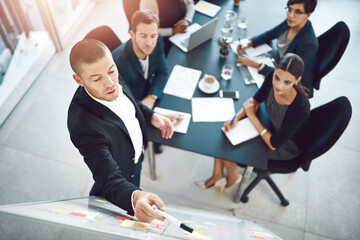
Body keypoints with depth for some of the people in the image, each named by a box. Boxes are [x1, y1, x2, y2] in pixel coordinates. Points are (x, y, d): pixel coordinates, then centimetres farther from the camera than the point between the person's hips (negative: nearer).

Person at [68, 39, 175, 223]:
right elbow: (110, 180, -48)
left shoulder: (114, 81, -22)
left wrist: (151, 116, -11)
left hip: (137, 156, 6)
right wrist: (134, 197, -68)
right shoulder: (83, 124, -45)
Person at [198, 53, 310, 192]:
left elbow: (274, 144, -27)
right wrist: (236, 117, -20)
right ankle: (217, 176, 17)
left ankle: (233, 177, 25)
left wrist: (252, 116, -23)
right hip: (271, 126, 6)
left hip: (285, 148, -6)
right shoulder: (272, 78, -23)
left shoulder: (300, 108, -39)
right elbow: (255, 100, -2)